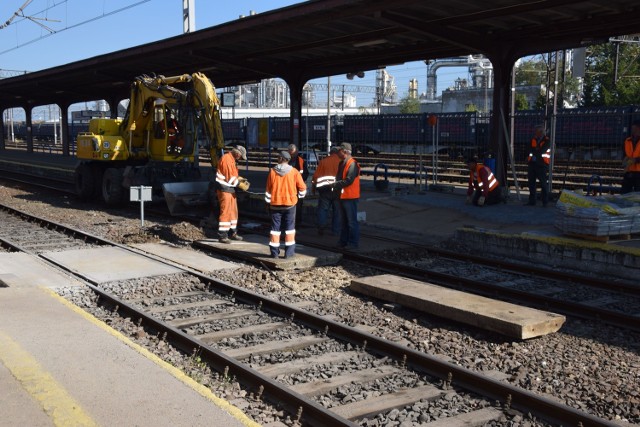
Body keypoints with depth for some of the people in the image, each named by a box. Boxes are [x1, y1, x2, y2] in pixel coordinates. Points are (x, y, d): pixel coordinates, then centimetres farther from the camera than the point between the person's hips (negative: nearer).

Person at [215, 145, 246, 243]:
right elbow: (230, 178, -20)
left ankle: (232, 233, 27)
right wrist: (240, 183, -11)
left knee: (233, 211, 16)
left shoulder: (232, 160, 16)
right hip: (225, 189, -10)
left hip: (230, 189, 10)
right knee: (225, 212, -9)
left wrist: (239, 178, 5)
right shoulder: (226, 159, -17)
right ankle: (222, 236, -5)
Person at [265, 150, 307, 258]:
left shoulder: (272, 171, -5)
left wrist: (268, 202, 11)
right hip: (290, 203, -1)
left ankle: (274, 252, 9)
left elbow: (268, 189, 1)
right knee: (289, 228, 8)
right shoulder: (294, 171, -6)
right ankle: (289, 251, 6)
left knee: (275, 228, 8)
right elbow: (302, 187, -3)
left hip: (275, 204, 1)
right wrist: (299, 196, 16)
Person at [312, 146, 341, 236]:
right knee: (337, 210, 8)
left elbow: (316, 175, 0)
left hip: (325, 189, 0)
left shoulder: (323, 161, 1)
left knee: (323, 209, 8)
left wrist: (313, 186, 11)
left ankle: (321, 227, -4)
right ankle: (335, 231, 9)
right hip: (338, 189, 0)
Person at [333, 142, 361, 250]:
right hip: (343, 196, 10)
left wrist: (334, 184, -21)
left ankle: (353, 243, 3)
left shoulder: (352, 164, -17)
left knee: (352, 221, -3)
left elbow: (349, 180, -25)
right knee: (343, 221, 16)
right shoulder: (342, 163, 12)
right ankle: (343, 241, 25)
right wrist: (333, 182, 0)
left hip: (350, 197, -10)